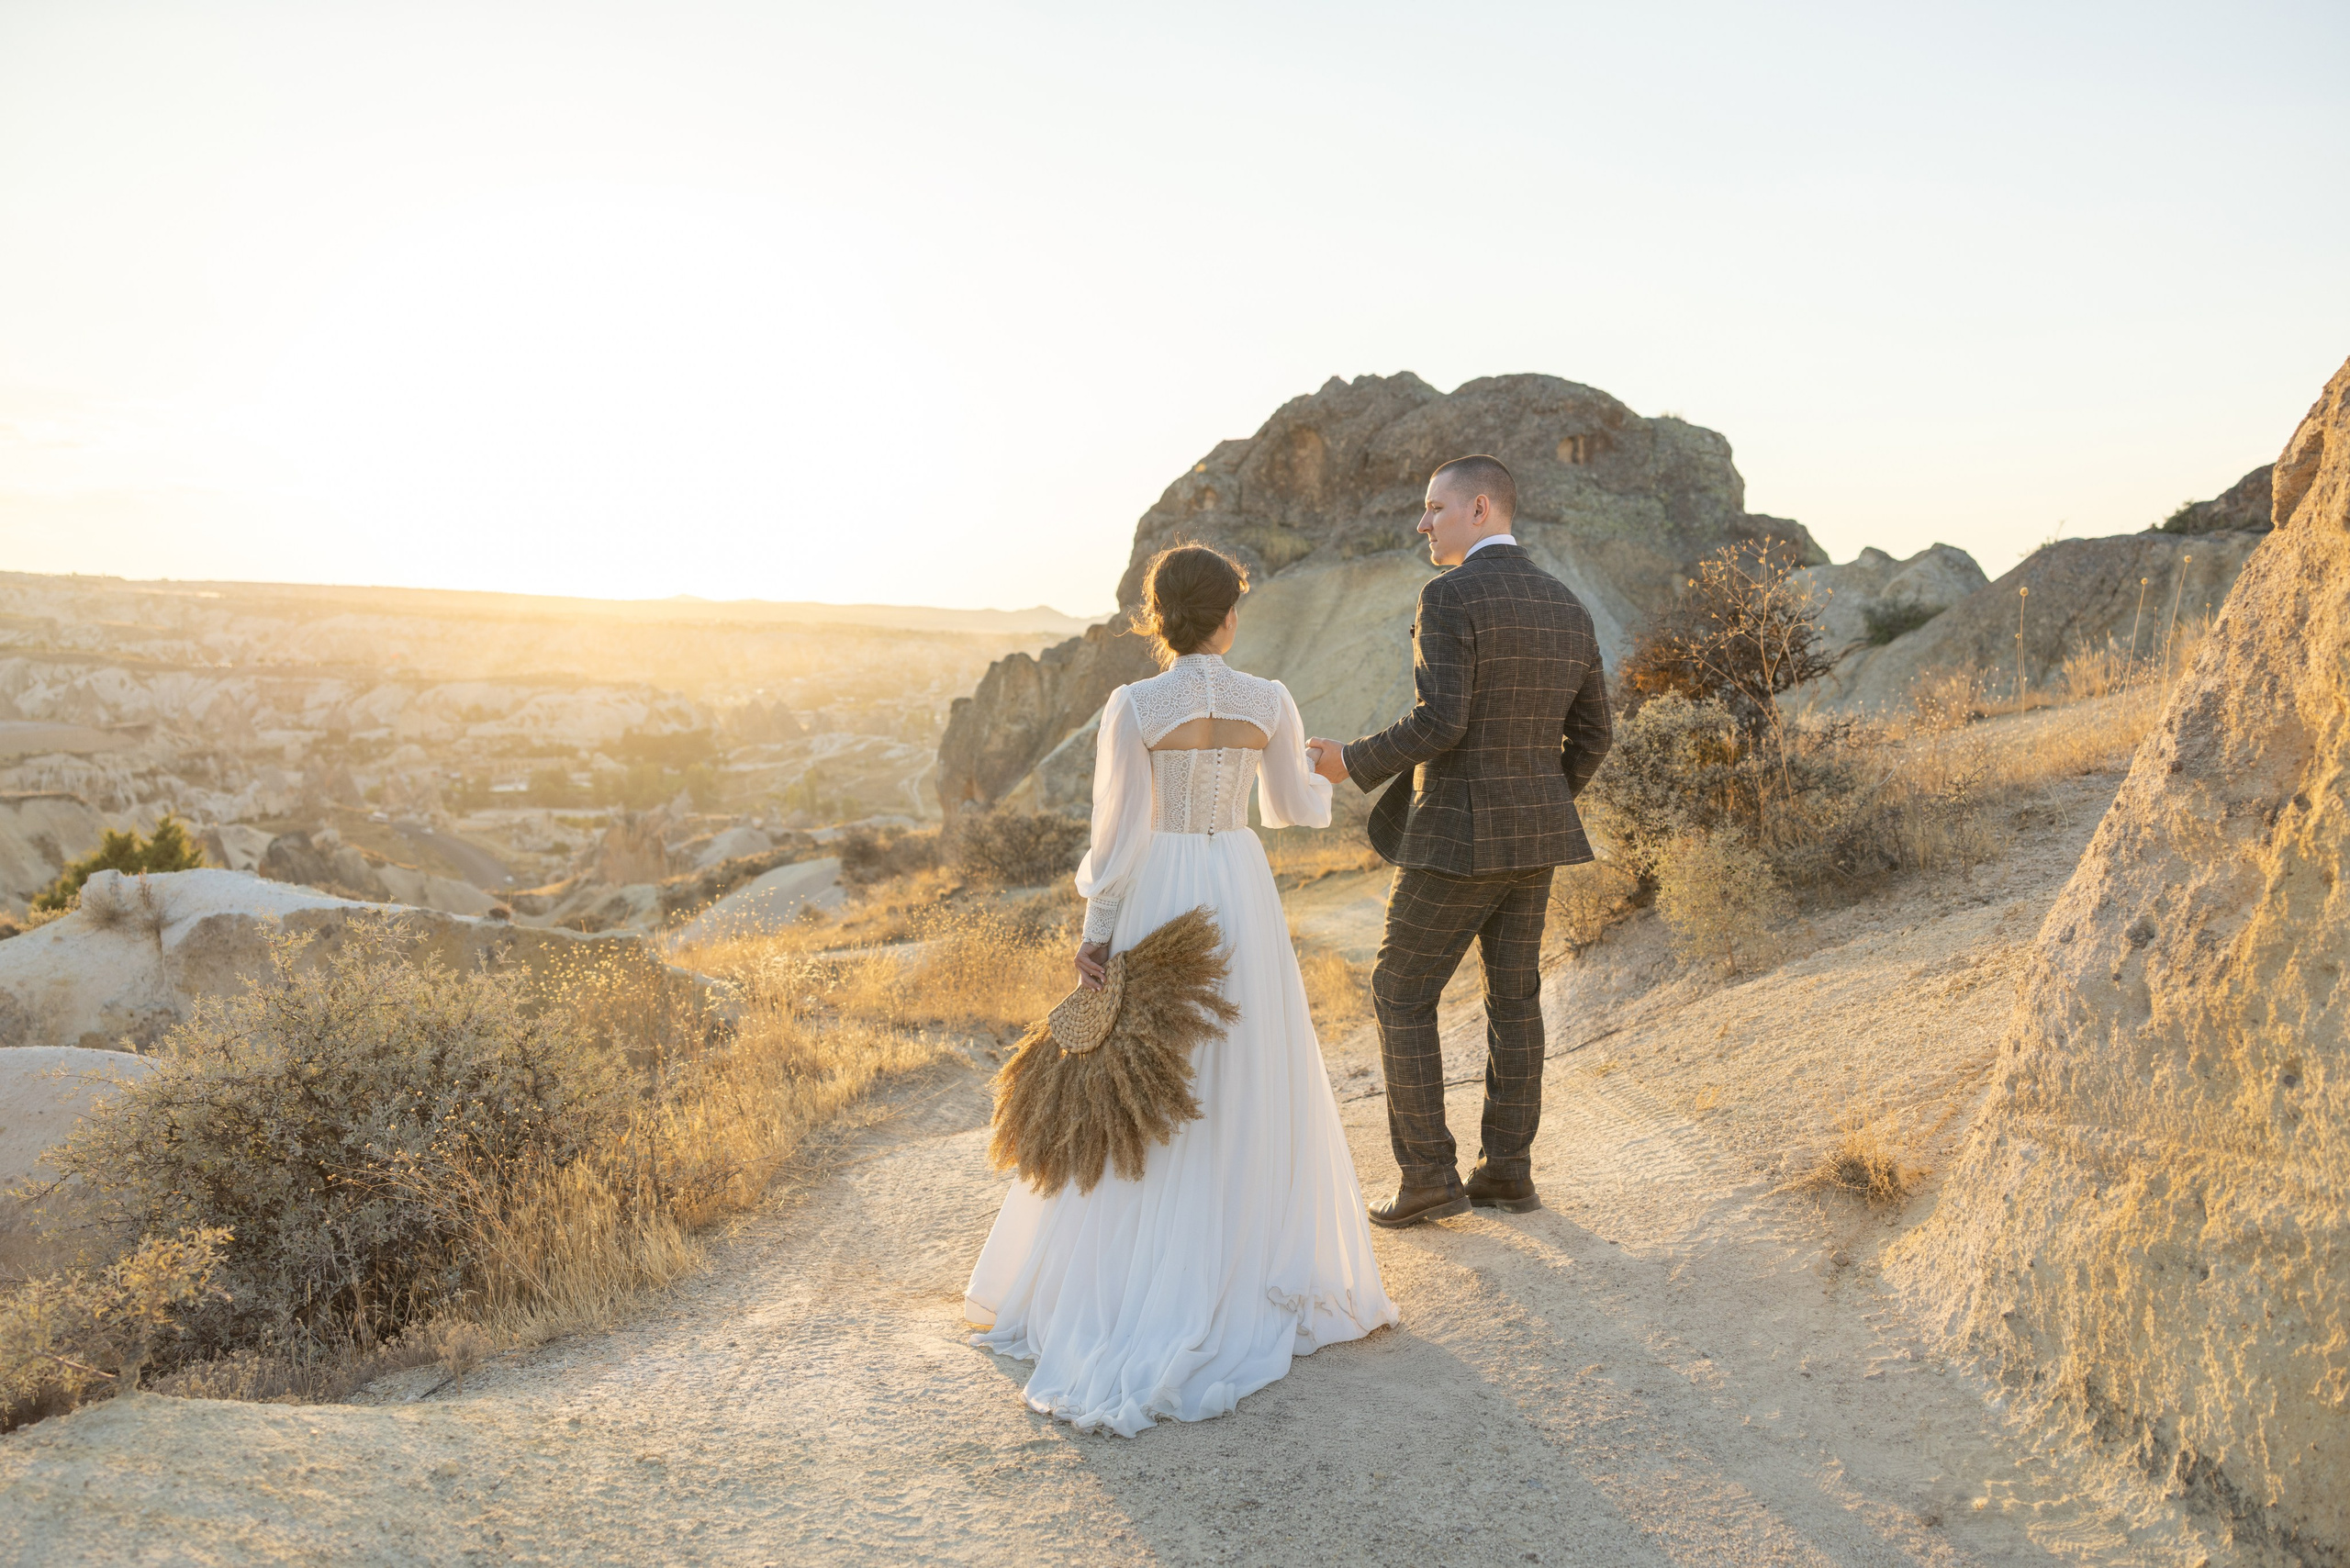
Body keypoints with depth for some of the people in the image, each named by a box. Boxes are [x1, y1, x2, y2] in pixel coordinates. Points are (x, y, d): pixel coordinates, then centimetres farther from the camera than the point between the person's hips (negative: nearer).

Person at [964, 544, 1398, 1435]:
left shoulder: (1132, 708, -12)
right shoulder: (1270, 704, -5)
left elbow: (1116, 833, -12)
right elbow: (1292, 808, 10)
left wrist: (1094, 935, -4)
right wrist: (1319, 778, 32)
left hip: (1156, 902, -1)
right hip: (1242, 899, 2)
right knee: (1248, 1092, 14)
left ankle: (1116, 1286, 17)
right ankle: (1252, 1272, 23)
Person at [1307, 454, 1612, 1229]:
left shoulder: (1450, 597, -16)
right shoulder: (1567, 606, 9)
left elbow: (1439, 721, -24)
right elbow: (1591, 733, 11)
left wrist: (1354, 762, -9)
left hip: (1457, 836, -7)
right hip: (1536, 838, 8)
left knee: (1400, 996, 5)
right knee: (1514, 999, 14)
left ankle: (1429, 1176, 5)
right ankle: (1507, 1171, 20)